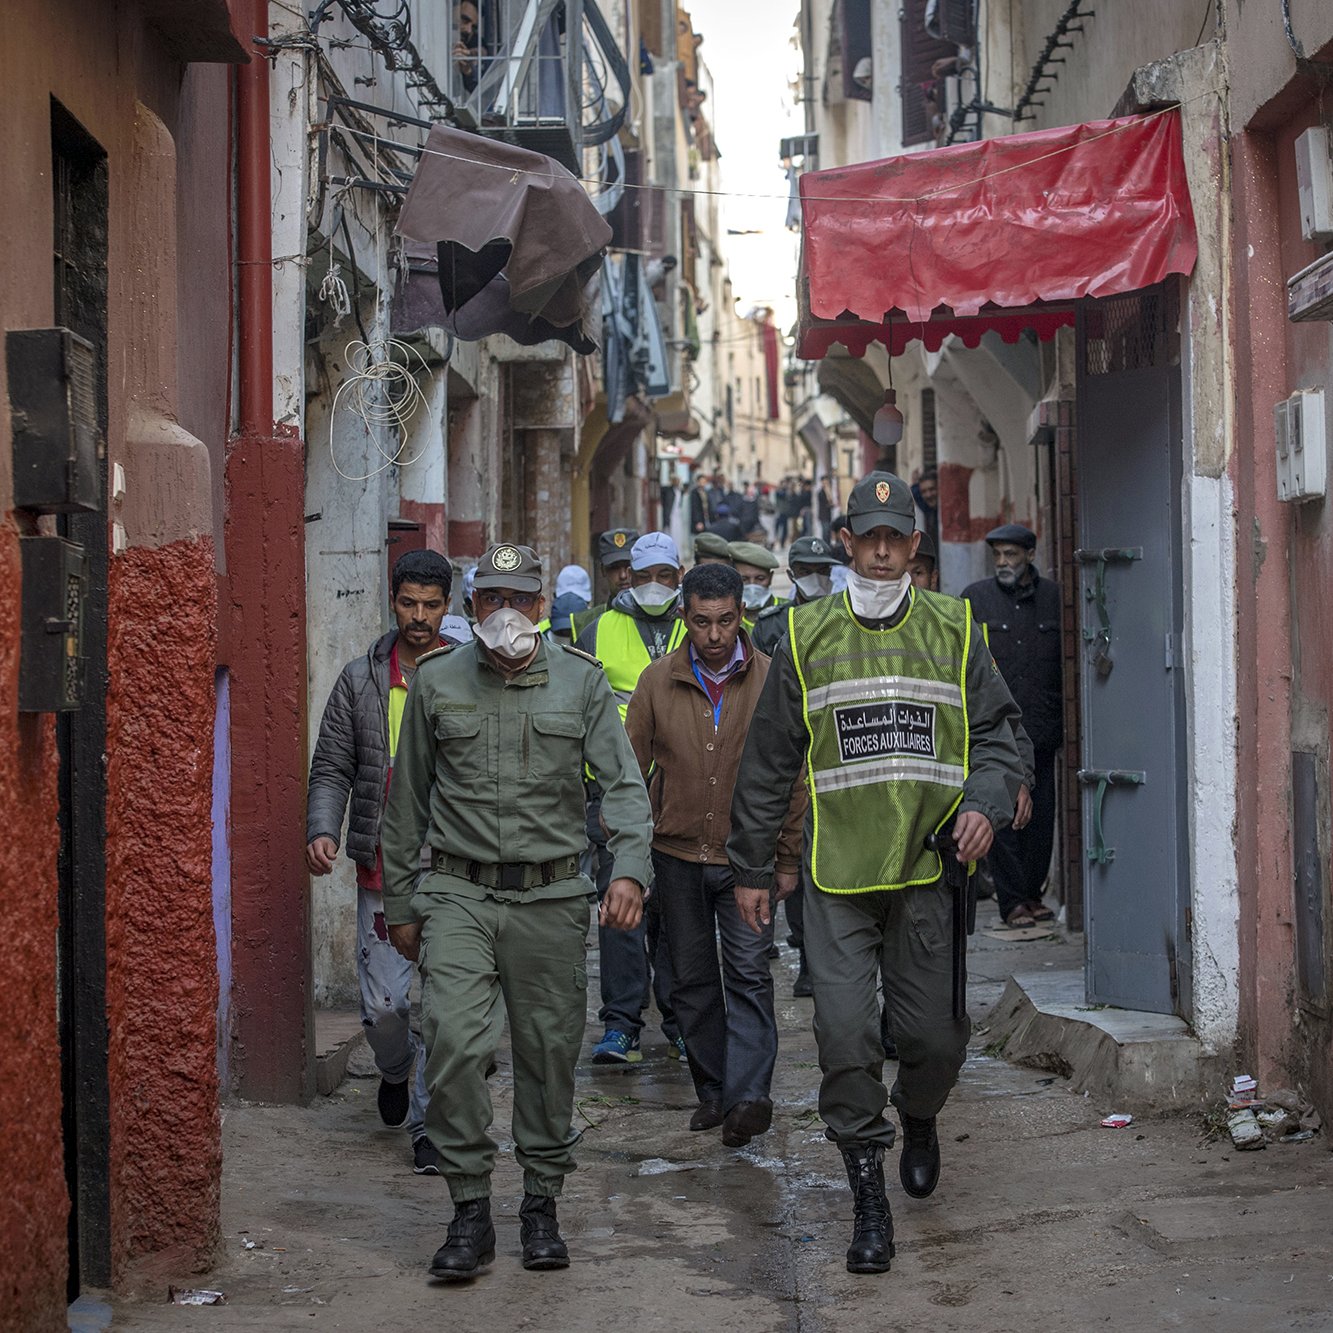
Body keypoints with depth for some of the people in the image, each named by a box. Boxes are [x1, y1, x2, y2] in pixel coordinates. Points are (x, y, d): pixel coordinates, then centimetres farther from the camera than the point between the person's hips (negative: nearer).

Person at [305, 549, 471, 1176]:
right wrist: (322, 829, -10)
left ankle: (429, 1124, 10)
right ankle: (396, 1071, 33)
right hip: (384, 868, 1)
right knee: (384, 1004, 1)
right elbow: (332, 768, 6)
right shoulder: (361, 679, 5)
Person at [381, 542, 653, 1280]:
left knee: (549, 1051, 6)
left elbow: (624, 783, -2)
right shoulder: (436, 681, 5)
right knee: (453, 1043, -14)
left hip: (550, 897, 1)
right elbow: (407, 799, 12)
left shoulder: (581, 682, 4)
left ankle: (541, 1203, 22)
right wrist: (399, 903, 12)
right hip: (458, 893, 0)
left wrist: (630, 868, -19)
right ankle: (471, 1210, -3)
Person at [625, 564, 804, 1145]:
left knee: (748, 976, -10)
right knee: (691, 979, 9)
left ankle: (748, 1094, -13)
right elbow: (631, 768, 7)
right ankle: (712, 1089, 19)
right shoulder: (658, 681, 1)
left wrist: (788, 859, 0)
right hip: (677, 856, 3)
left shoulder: (771, 680, -3)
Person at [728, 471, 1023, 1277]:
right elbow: (769, 762, 10)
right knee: (846, 1036, -7)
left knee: (934, 1035, 5)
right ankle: (869, 1200, 6)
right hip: (838, 875, -1)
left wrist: (987, 802, -11)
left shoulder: (954, 632, 7)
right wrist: (753, 867, 10)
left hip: (929, 869, 1)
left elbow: (997, 731, 9)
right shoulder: (808, 637, 5)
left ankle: (919, 1120, 40)